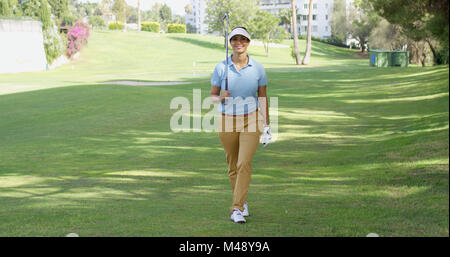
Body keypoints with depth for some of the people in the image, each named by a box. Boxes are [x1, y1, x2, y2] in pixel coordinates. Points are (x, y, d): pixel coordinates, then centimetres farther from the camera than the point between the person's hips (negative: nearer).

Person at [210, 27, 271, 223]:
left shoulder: (257, 68, -2)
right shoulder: (221, 68, -4)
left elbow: (263, 98, 5)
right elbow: (212, 95, 4)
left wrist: (267, 126, 6)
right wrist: (221, 97, -20)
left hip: (251, 120, -1)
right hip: (227, 121, 1)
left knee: (244, 164, -15)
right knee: (232, 166, 10)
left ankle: (237, 209, -12)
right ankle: (242, 202, 32)